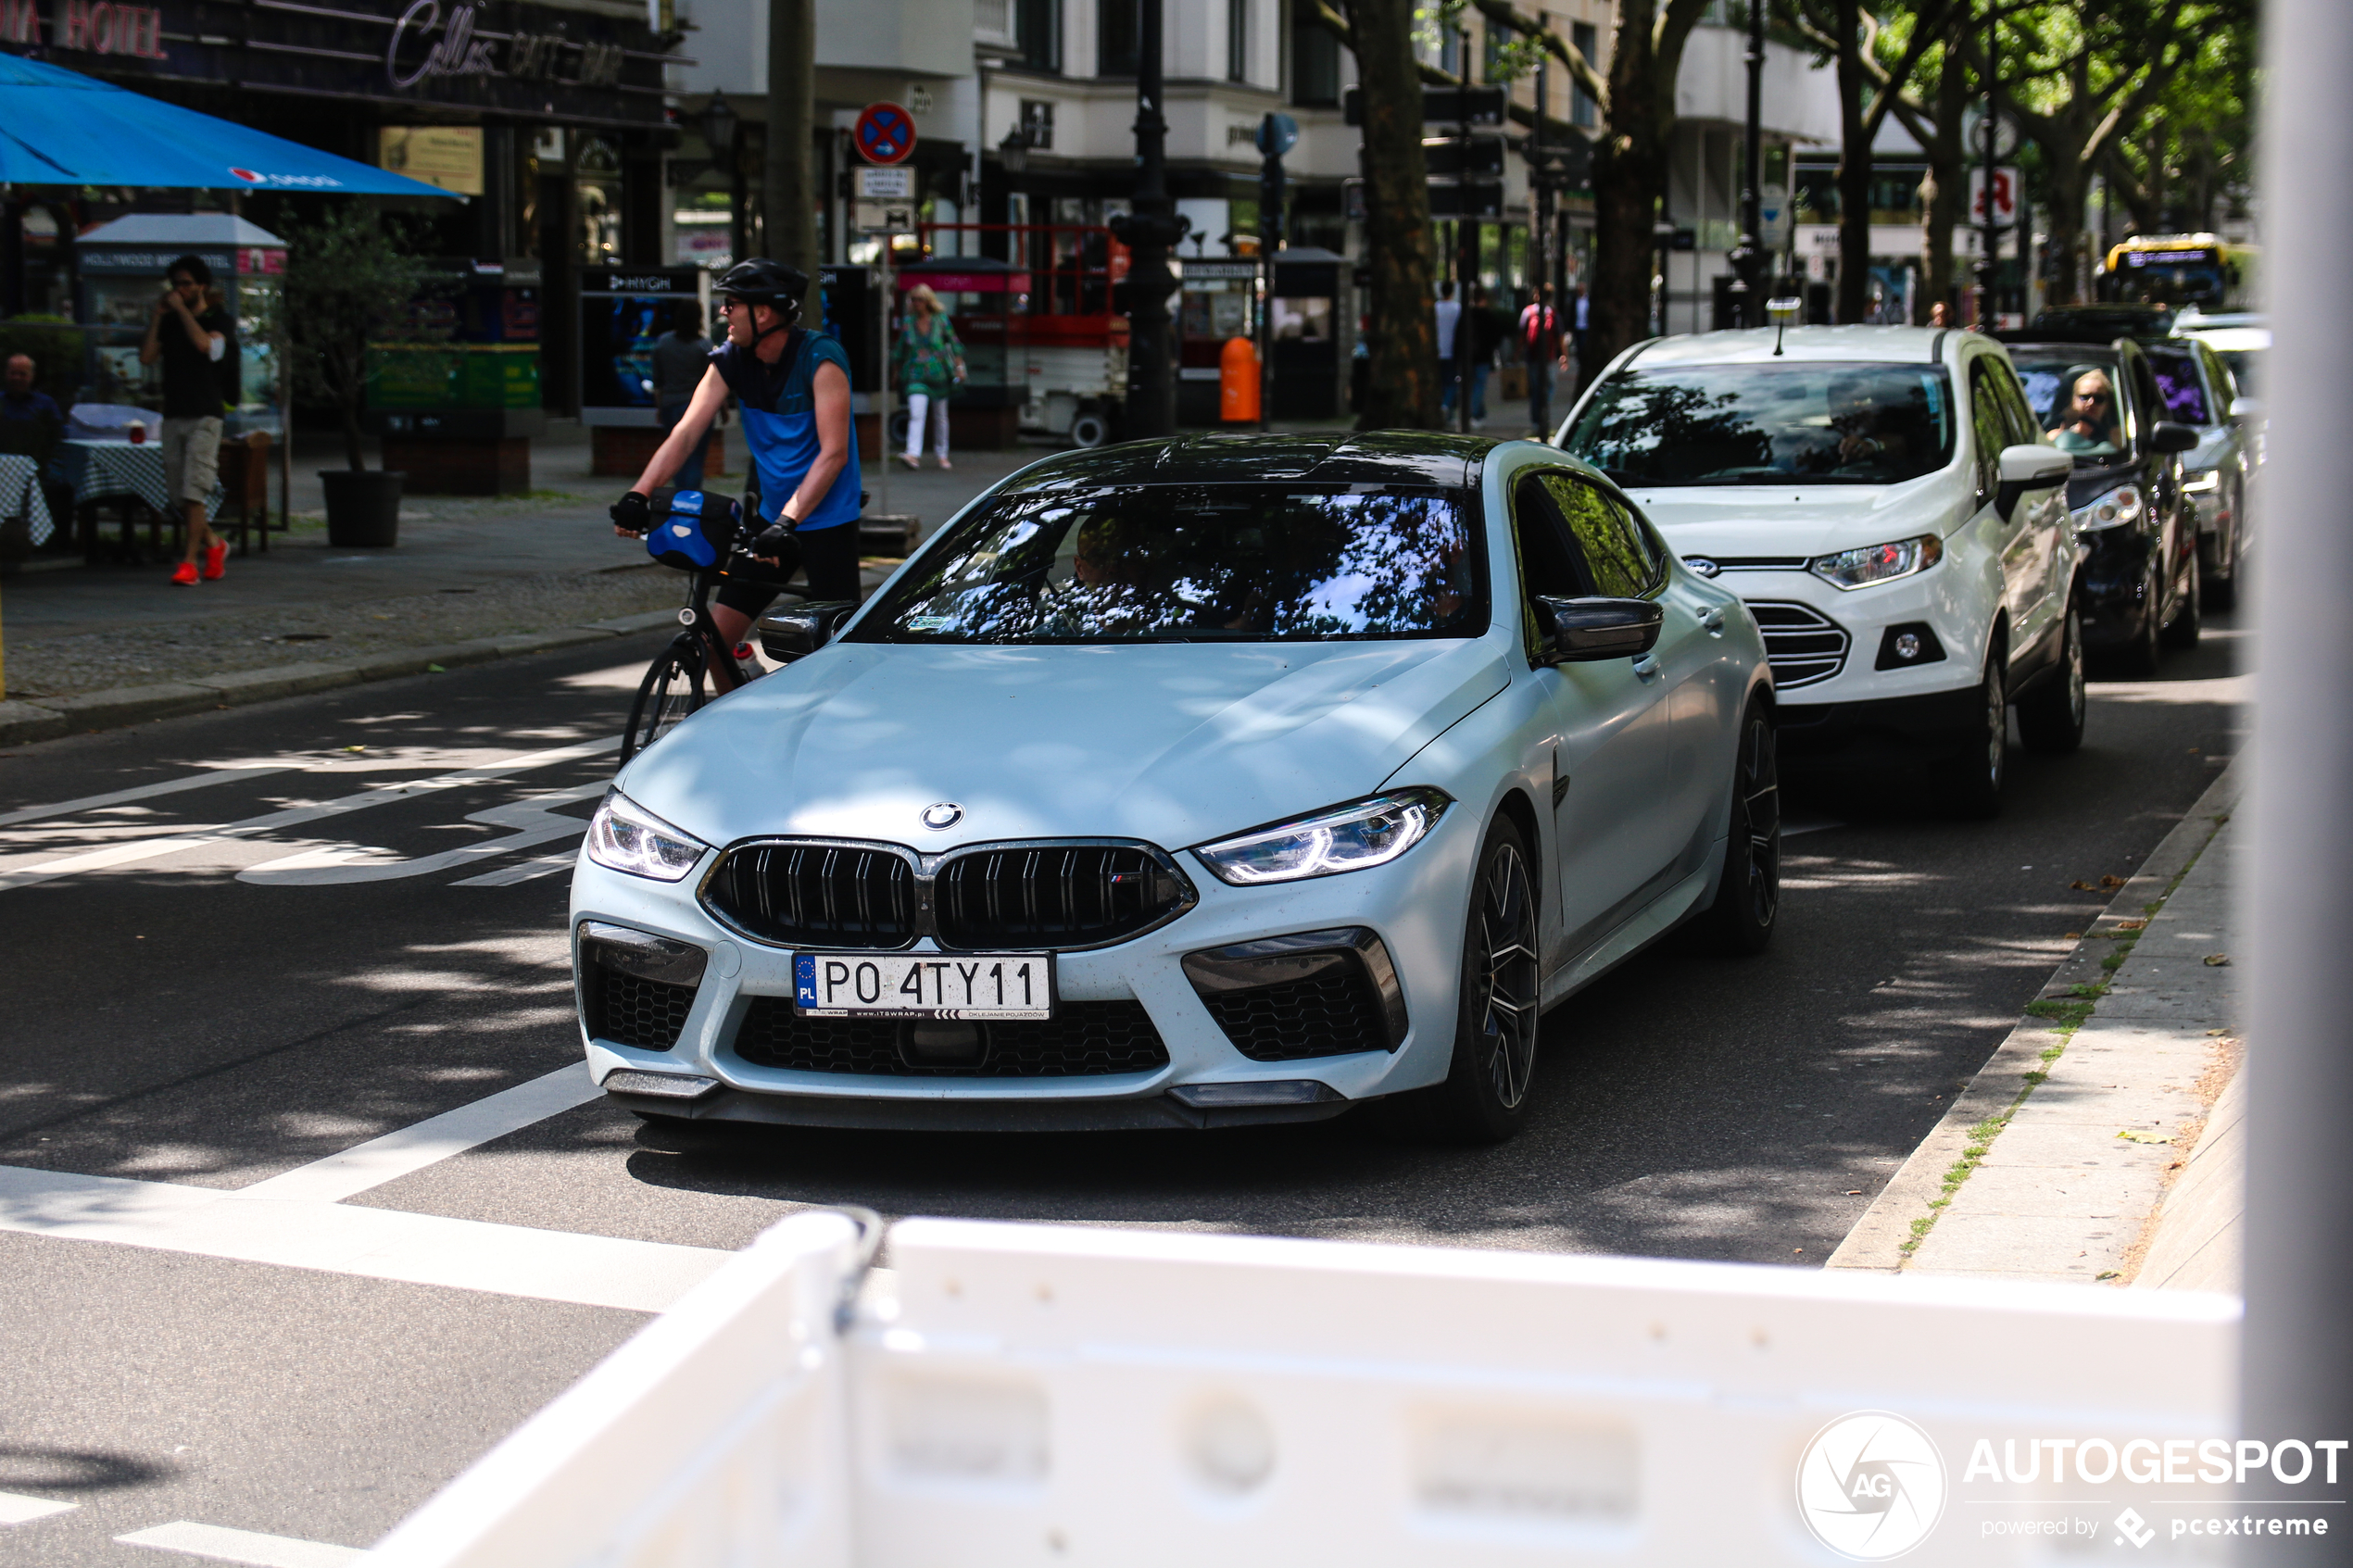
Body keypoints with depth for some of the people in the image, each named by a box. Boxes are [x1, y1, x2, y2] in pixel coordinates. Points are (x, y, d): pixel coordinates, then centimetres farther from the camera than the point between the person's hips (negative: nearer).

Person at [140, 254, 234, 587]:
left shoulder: (218, 318, 2)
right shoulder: (168, 321, 14)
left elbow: (205, 344, -19)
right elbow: (146, 357, 3)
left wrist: (182, 309, -12)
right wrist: (156, 318, -1)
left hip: (204, 416, -5)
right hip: (173, 415, 5)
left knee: (194, 490, -13)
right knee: (177, 494, 6)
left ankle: (190, 562, -14)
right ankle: (213, 544, 26)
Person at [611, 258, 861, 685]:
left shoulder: (820, 357, -18)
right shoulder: (730, 361, -1)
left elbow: (833, 454, -24)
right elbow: (687, 430, -9)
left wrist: (787, 522, -35)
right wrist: (639, 494, -23)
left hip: (826, 521, -6)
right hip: (770, 516, 6)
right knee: (715, 637, 1)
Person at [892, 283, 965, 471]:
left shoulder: (941, 320, 0)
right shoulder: (907, 322, 3)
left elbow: (954, 344, 6)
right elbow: (899, 349, 13)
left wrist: (959, 366, -1)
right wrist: (896, 371, 15)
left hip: (939, 375, 0)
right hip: (916, 376, 0)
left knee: (940, 417, 10)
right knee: (916, 414, -17)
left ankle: (942, 455, 24)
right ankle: (913, 454, -27)